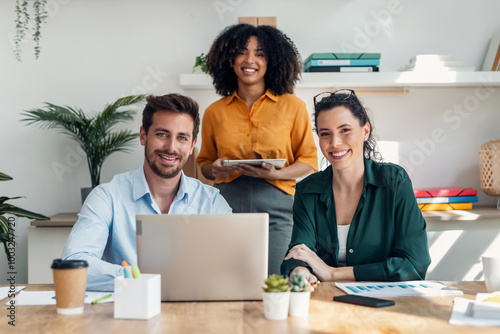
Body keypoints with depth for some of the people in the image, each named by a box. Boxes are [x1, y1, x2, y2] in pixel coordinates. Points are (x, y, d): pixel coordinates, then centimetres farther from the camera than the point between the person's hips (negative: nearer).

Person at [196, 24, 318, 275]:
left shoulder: (293, 107, 7)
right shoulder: (214, 112, 12)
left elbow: (309, 162, 6)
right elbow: (204, 163, 21)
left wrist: (276, 174, -11)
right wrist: (214, 170, -2)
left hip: (275, 209, -1)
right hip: (227, 205, 1)